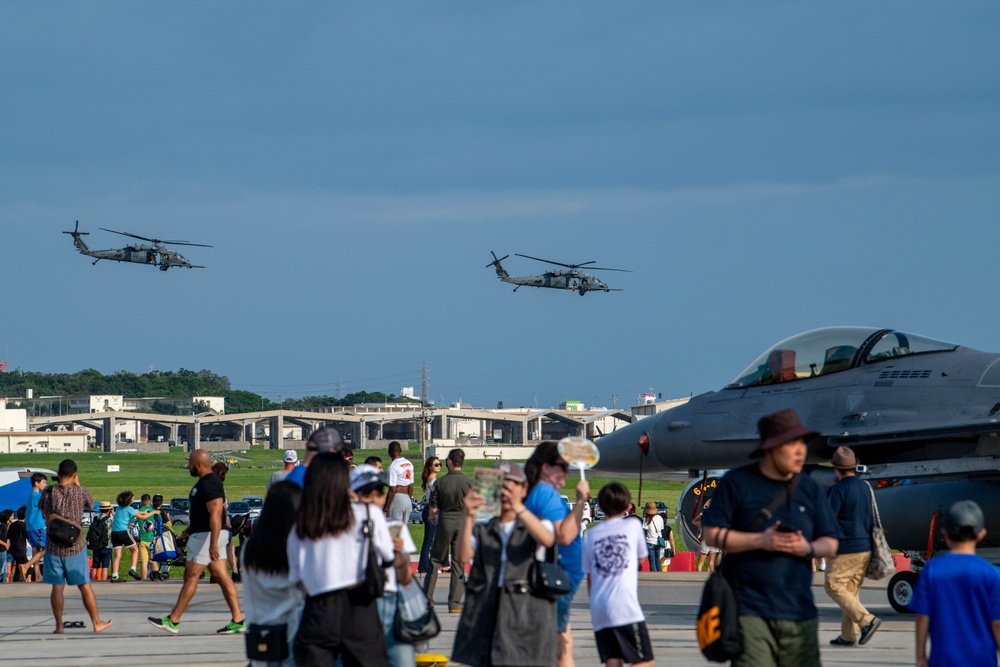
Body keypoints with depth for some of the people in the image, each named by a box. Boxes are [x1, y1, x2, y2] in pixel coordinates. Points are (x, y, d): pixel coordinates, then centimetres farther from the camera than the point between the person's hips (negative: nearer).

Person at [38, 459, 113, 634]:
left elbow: (44, 515, 9)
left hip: (53, 546, 1)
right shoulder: (80, 491, -8)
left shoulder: (48, 493, -4)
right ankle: (96, 622, 13)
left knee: (57, 587, 5)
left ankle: (59, 625, 5)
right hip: (75, 546, -1)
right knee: (84, 585, 7)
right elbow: (91, 505, 12)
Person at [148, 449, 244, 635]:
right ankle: (237, 620, 1)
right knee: (222, 577, 5)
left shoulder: (209, 485, -18)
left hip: (207, 535, -11)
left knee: (191, 576, -4)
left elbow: (215, 514, -26)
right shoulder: (204, 482, 16)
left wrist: (213, 544, -32)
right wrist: (189, 530, 31)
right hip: (204, 534, 11)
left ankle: (173, 621, 0)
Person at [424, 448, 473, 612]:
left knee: (435, 560, 13)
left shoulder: (440, 482, -7)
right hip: (463, 522, 0)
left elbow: (433, 509, -4)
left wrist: (431, 518, 19)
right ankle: (454, 603, 3)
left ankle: (428, 598, 15)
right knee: (459, 563, 5)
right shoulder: (468, 483, -6)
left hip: (444, 522, 0)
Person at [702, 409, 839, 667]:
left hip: (798, 609, 4)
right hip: (750, 612, -4)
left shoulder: (810, 489, 13)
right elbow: (712, 533, -3)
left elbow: (830, 543, 14)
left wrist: (808, 548, -9)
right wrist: (760, 541, -14)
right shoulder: (737, 483, 1)